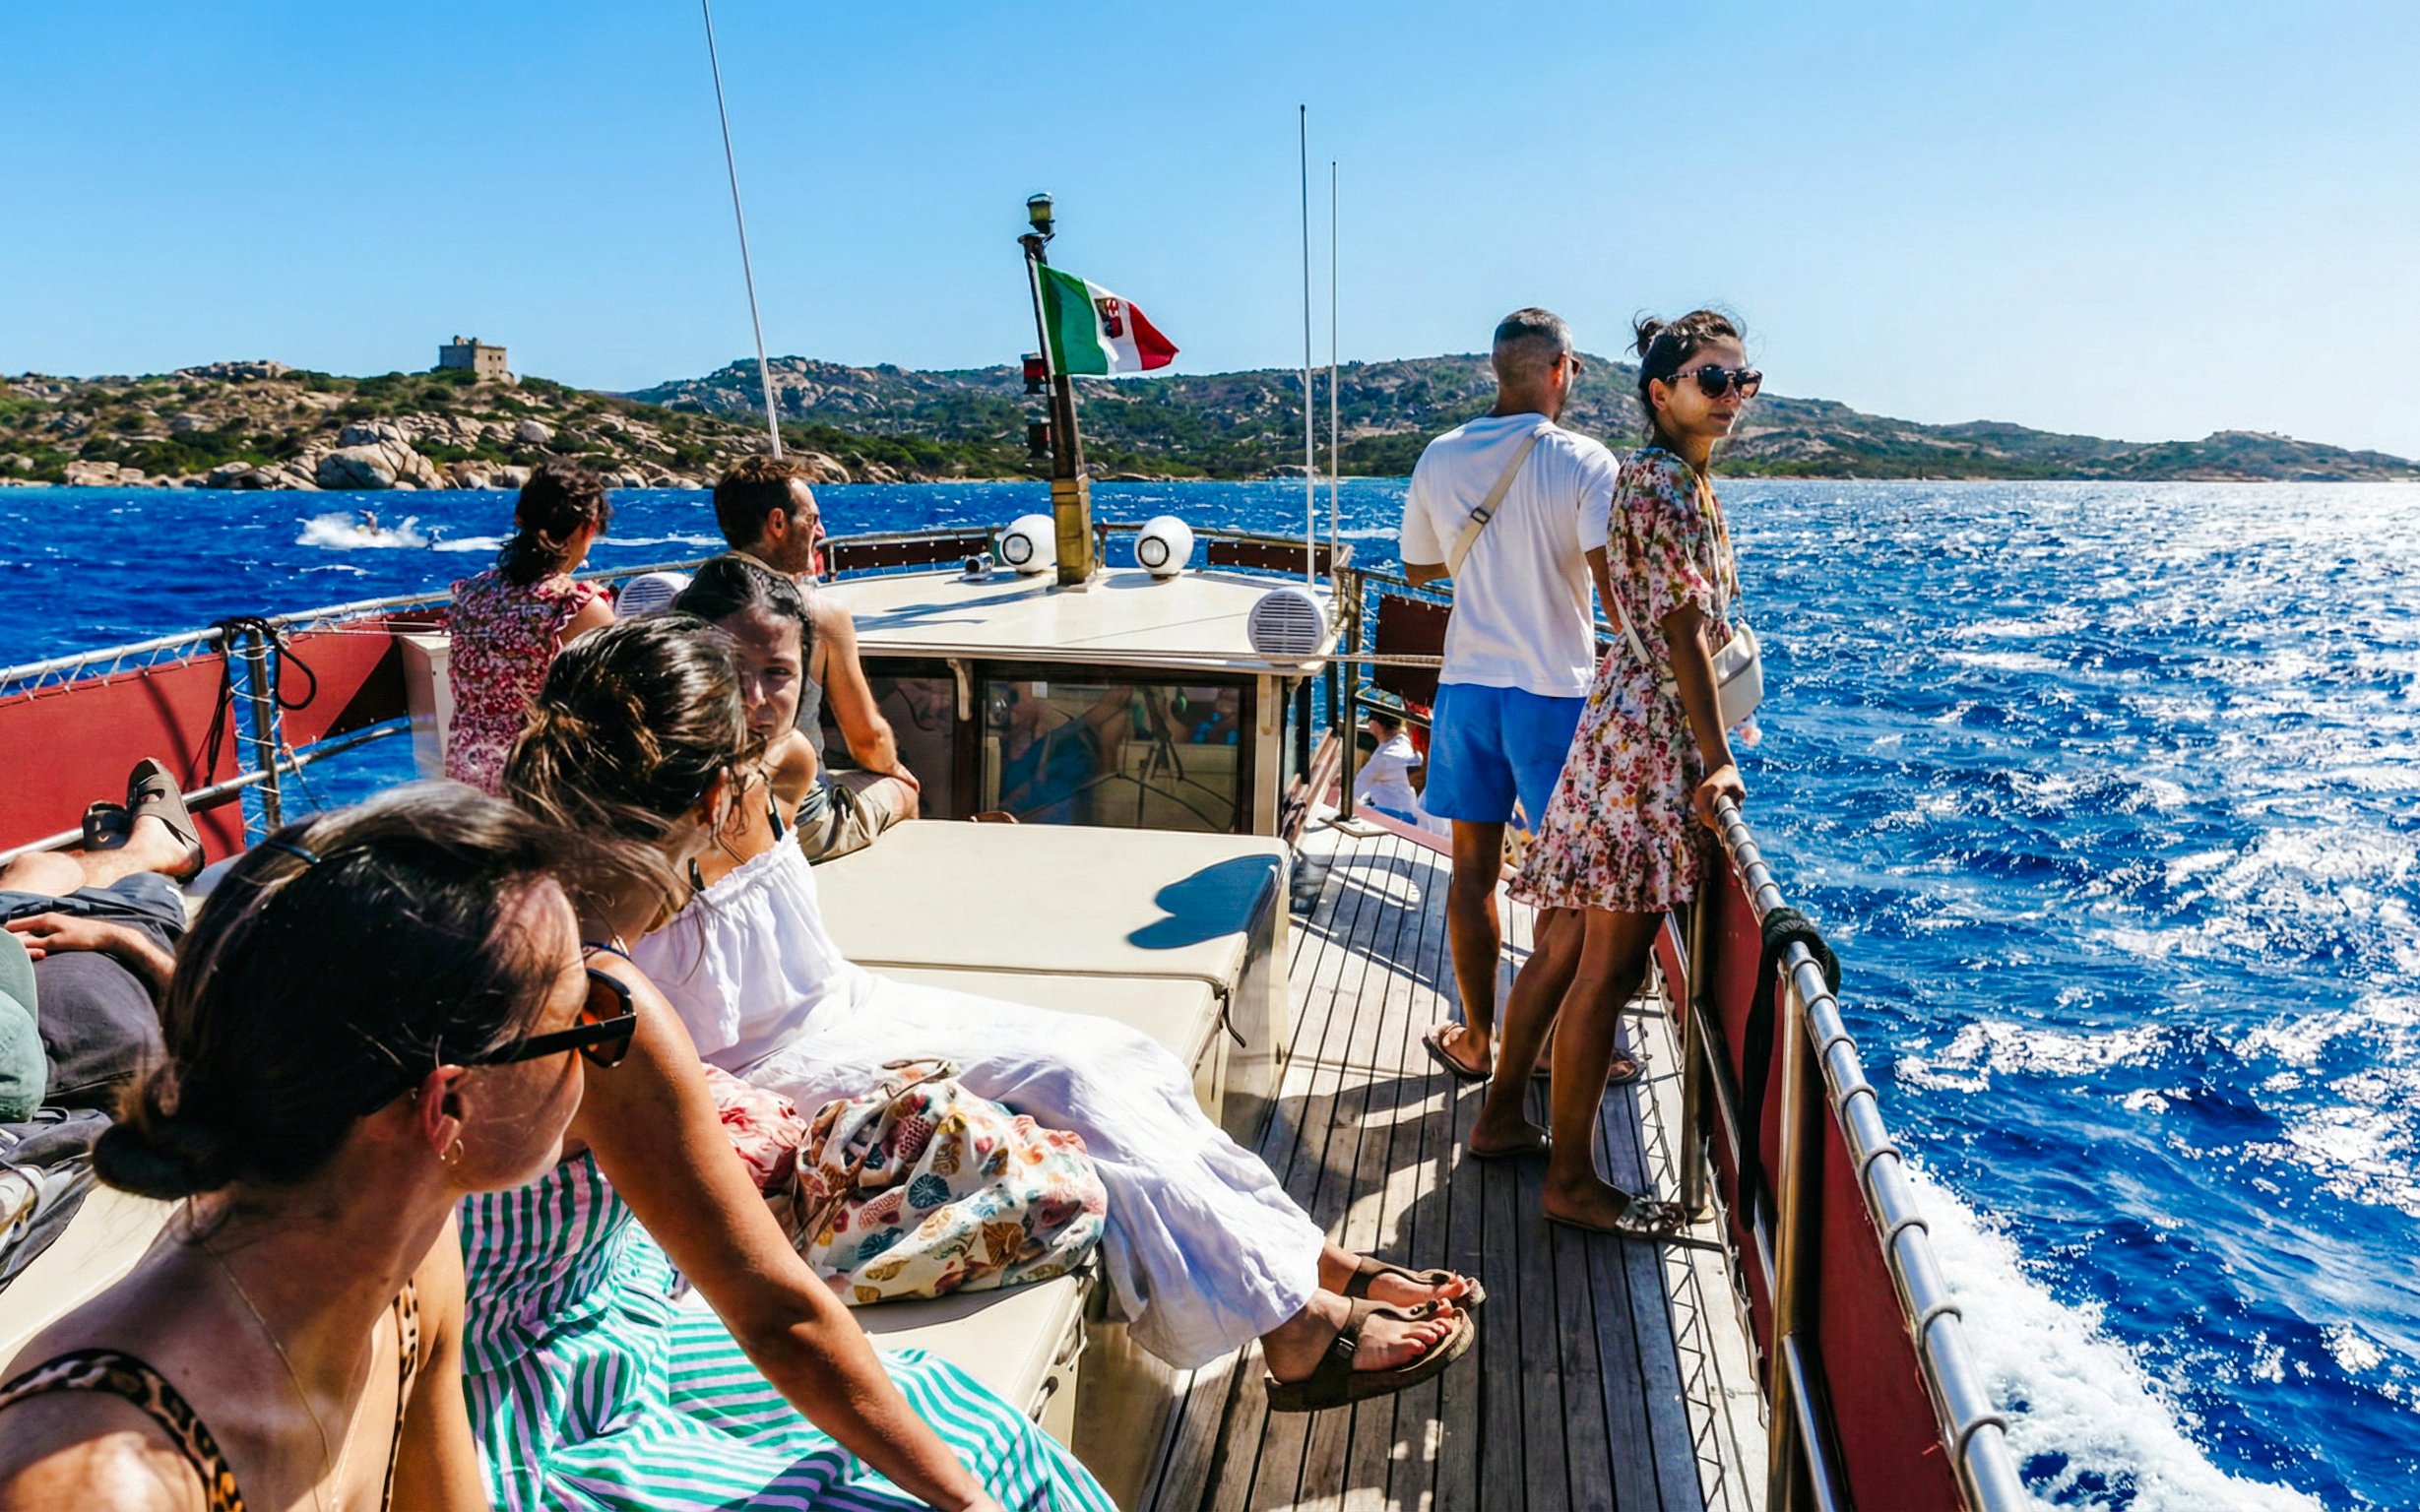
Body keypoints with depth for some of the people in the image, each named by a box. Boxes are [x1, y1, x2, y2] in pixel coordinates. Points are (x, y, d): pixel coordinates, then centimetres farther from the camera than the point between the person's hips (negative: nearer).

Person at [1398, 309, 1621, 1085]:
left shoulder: (1440, 458, 2)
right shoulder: (1583, 462, -12)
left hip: (1467, 685, 4)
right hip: (1556, 691, -4)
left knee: (1474, 868, 12)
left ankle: (1476, 1038, 21)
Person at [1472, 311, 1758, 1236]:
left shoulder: (1675, 478, 18)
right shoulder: (1665, 482, -14)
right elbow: (1685, 632, -17)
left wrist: (1707, 744, 23)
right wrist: (1718, 762, -15)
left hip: (1628, 724, 10)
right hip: (1653, 740, -10)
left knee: (1575, 943, 16)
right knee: (1609, 967, -3)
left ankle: (1501, 1117, 29)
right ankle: (1571, 1182, 8)